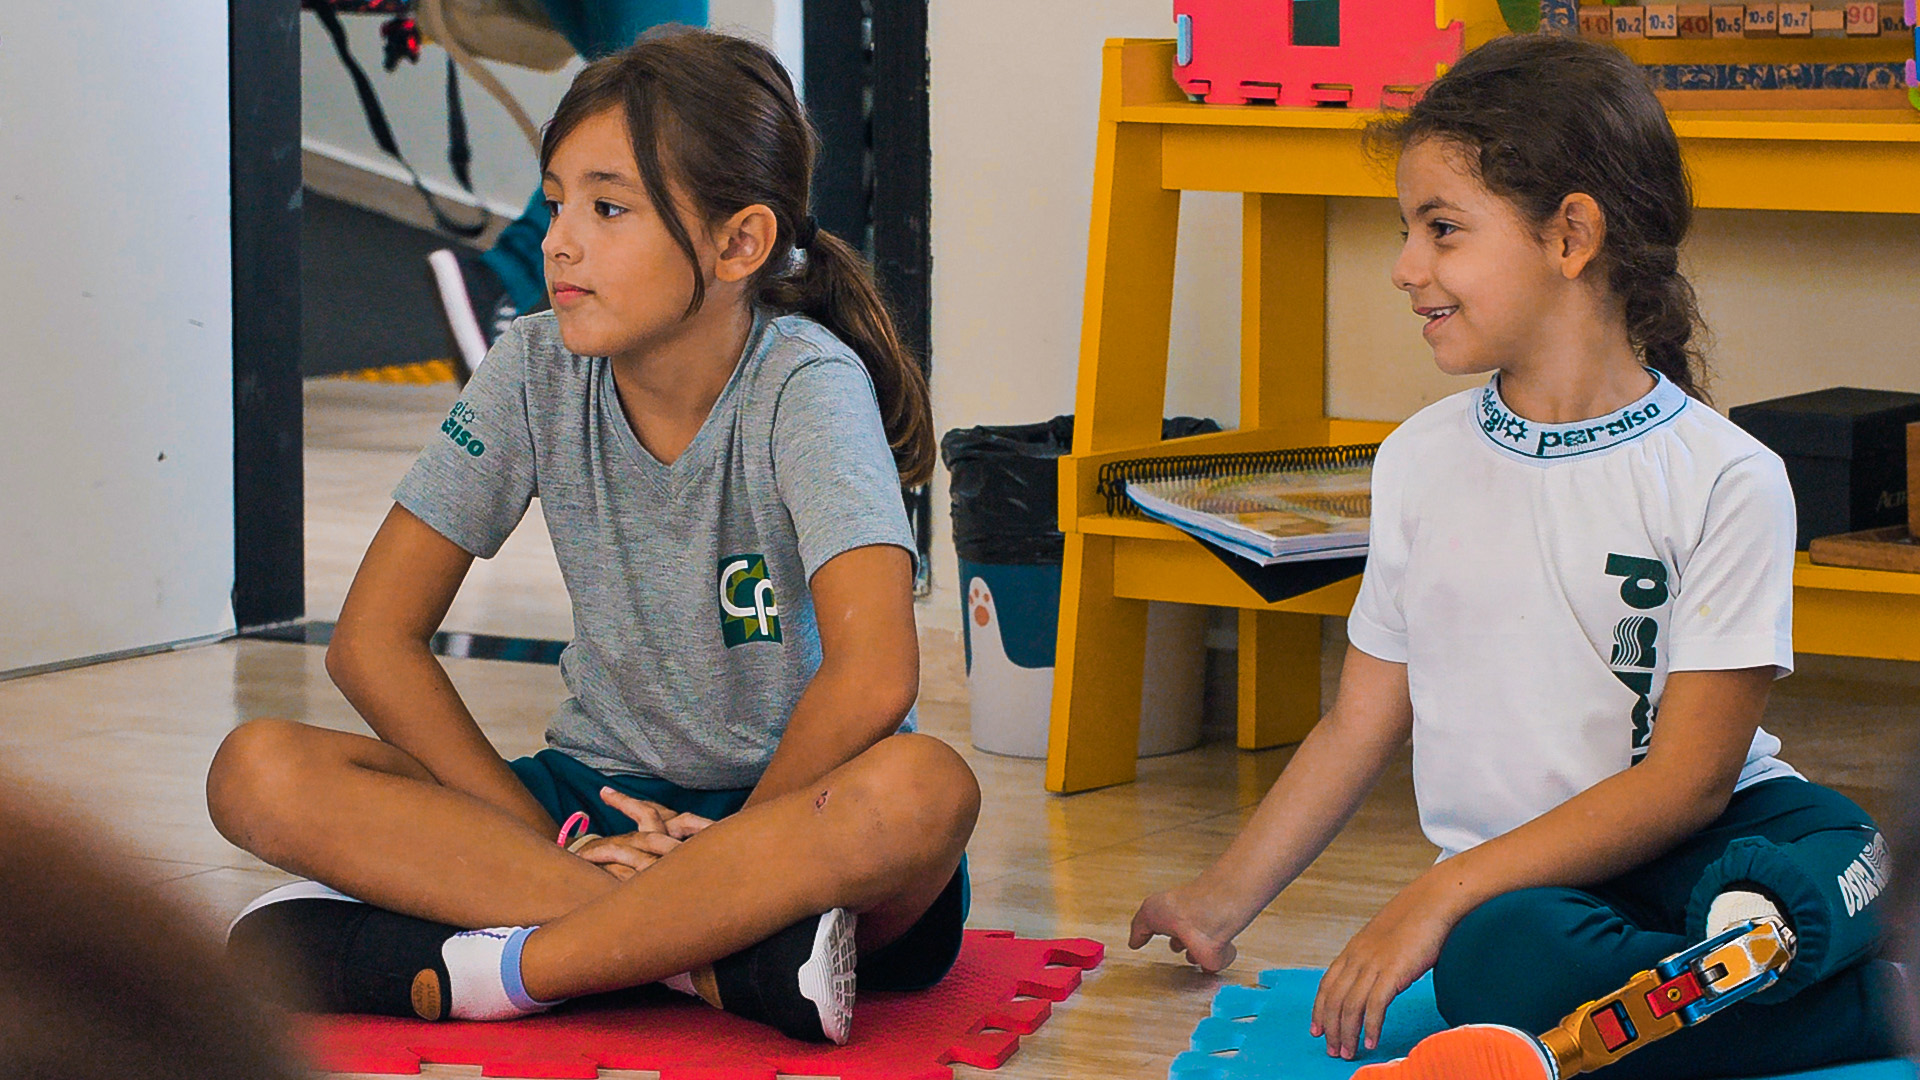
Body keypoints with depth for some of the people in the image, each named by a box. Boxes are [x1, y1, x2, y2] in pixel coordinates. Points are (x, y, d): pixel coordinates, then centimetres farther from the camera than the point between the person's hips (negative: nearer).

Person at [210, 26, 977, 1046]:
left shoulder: (804, 385, -16)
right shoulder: (538, 371, -5)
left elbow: (871, 680, -30)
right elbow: (372, 638, -5)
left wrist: (727, 848, -19)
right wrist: (554, 839, -14)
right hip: (604, 806, 4)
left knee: (925, 790, -40)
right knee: (260, 770, -20)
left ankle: (489, 970, -30)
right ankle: (726, 956, -29)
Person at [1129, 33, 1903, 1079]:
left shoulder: (1725, 480, -7)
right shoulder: (1421, 460, 10)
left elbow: (1689, 776, -12)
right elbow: (1362, 722, 20)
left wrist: (1442, 893, -17)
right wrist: (1222, 899, 22)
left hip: (1694, 844, -4)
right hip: (1511, 884, 4)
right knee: (1499, 960, -34)